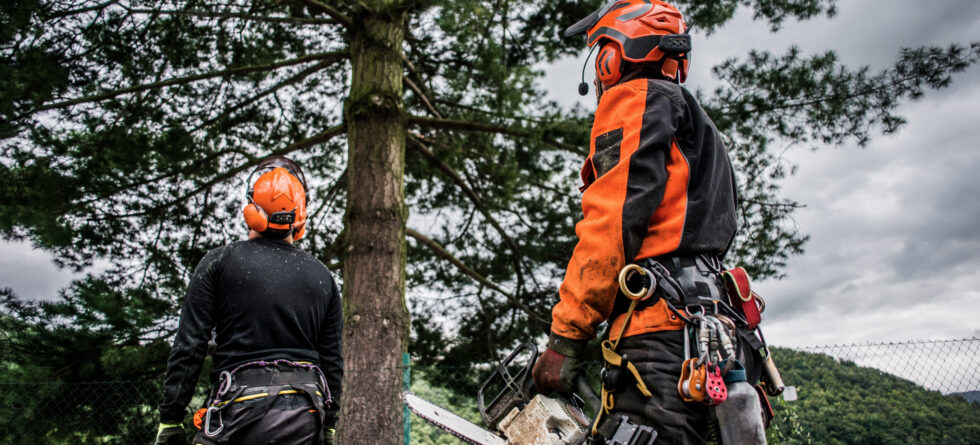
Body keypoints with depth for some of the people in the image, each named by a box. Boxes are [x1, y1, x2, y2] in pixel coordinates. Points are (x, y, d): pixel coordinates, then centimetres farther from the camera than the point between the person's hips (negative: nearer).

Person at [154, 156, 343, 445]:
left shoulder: (220, 262, 0)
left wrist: (170, 421, 3)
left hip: (241, 410, -3)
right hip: (304, 419, 4)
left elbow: (188, 348, -4)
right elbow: (333, 362, 10)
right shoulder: (323, 277, 9)